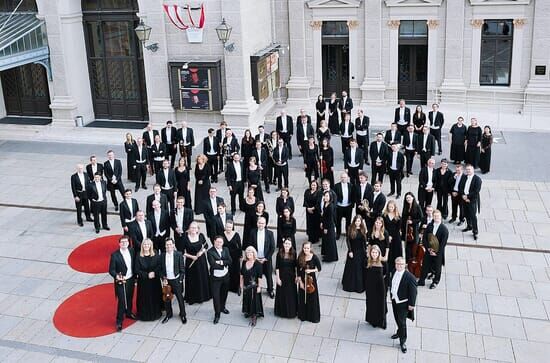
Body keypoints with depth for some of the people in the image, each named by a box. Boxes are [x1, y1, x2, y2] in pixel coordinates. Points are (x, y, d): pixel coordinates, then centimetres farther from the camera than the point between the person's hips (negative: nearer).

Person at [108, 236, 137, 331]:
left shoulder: (131, 251, -2)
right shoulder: (115, 255, -18)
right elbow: (111, 270, -14)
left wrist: (135, 277, 11)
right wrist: (117, 276, -32)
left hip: (131, 280, 5)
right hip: (121, 281, -5)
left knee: (130, 298, 21)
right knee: (121, 301, -4)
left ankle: (128, 313, 45)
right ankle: (119, 321, 9)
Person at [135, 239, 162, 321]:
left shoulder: (155, 255, -3)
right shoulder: (139, 257, -9)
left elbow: (159, 266, -3)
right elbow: (137, 270, -10)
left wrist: (154, 272, -20)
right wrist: (147, 275, -18)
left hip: (155, 281, 2)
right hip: (143, 281, -2)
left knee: (155, 297, 10)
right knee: (144, 298, 5)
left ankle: (156, 313, 28)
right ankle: (144, 315, 20)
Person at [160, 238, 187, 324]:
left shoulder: (179, 254, -9)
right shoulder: (162, 256, -2)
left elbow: (182, 269, -5)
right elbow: (161, 269, 4)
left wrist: (180, 280, -8)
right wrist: (163, 279, -6)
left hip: (176, 280, -2)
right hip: (166, 280, 2)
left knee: (180, 298, 8)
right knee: (166, 299, 11)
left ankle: (183, 315, 25)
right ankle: (169, 314, 31)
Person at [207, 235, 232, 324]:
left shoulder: (226, 249, 1)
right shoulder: (210, 252, -15)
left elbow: (230, 261, -8)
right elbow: (213, 264, -24)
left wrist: (221, 262, -21)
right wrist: (224, 265, -19)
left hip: (225, 276, 5)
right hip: (215, 277, -5)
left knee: (224, 293, 21)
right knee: (216, 296, -1)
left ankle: (222, 307, 44)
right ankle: (217, 314, 10)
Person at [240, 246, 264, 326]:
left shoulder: (258, 263, -17)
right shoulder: (244, 262, -1)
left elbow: (260, 276, -15)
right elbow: (242, 274, 9)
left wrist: (259, 286, -15)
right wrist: (241, 284, 9)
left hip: (254, 286, -5)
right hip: (246, 286, 5)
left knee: (254, 301, 1)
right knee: (247, 300, 16)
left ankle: (254, 317, 10)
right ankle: (248, 313, 35)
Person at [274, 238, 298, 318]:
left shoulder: (293, 254, -7)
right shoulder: (279, 254, -11)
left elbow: (295, 266, 0)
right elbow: (277, 267, -8)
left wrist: (296, 276, -1)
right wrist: (278, 278, -10)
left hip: (291, 277, 1)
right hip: (282, 276, -1)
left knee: (291, 294, 10)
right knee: (282, 294, 9)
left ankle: (292, 311, 26)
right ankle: (282, 311, 25)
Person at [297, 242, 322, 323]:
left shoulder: (314, 257, -14)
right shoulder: (300, 257, -7)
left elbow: (319, 268, -5)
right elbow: (298, 270, -2)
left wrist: (311, 270, -21)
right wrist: (300, 281, -6)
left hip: (311, 279, -2)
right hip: (302, 280, 2)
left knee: (312, 299, 6)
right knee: (302, 298, 12)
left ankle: (314, 317, 21)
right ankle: (303, 316, 29)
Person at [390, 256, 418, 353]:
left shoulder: (410, 277, -25)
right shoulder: (394, 273, -4)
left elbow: (413, 292, -18)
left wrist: (411, 304, -14)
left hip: (403, 303, -6)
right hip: (394, 300, 6)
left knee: (402, 322, 2)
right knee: (397, 319, 24)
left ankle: (403, 342, 18)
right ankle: (399, 332, 49)